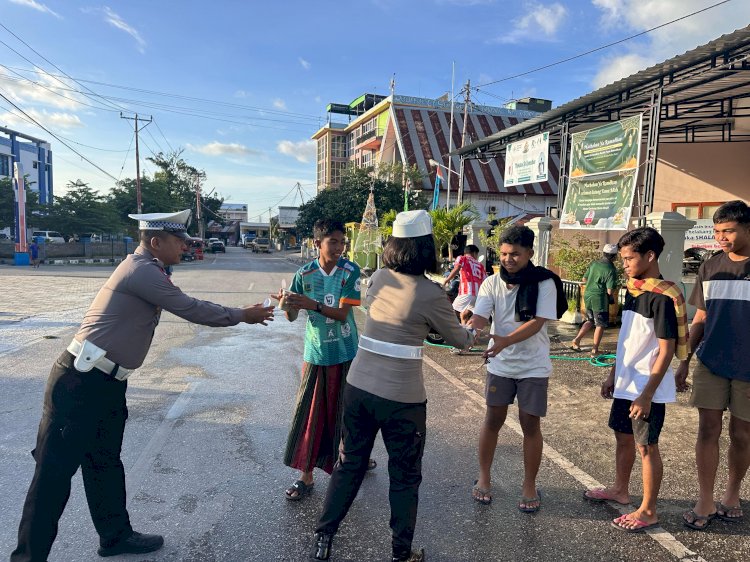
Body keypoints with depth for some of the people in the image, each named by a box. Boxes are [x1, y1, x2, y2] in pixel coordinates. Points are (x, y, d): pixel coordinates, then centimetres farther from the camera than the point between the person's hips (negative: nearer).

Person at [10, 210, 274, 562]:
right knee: (55, 472, 1)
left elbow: (186, 307, 18)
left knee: (105, 463, 20)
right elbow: (191, 309, -14)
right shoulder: (143, 271, -18)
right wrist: (242, 316, -2)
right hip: (80, 383, -10)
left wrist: (239, 313, 16)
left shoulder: (145, 270, 13)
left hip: (106, 383, 10)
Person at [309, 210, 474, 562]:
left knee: (349, 464, 21)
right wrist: (472, 335, 26)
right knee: (405, 476, 15)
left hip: (358, 387, 5)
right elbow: (458, 339, 2)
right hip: (401, 397, -5)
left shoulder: (378, 278, 1)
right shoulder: (431, 294, -14)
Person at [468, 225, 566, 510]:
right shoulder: (492, 283, -5)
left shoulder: (544, 283, -11)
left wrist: (505, 341, -36)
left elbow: (537, 323, -21)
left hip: (533, 366, -2)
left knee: (530, 424, 5)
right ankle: (484, 477, 27)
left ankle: (529, 485, 24)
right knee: (493, 419, 9)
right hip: (500, 363, 2)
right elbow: (480, 316, -16)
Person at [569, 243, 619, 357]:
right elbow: (610, 291, -17)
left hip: (588, 295, 6)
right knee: (600, 325, 6)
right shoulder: (611, 270, -15)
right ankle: (595, 351, 10)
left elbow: (584, 280, 12)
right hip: (599, 298, -6)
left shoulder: (594, 263, 3)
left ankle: (576, 340, 14)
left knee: (590, 321, 22)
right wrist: (613, 293, 4)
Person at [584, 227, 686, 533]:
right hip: (626, 383, 8)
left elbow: (666, 350, -19)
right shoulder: (632, 291, 7)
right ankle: (619, 490, 38)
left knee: (647, 446, 4)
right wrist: (612, 375, 15)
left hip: (647, 388, -8)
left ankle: (648, 512, 19)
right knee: (623, 437, 20)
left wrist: (647, 394, -20)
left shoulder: (663, 297, -18)